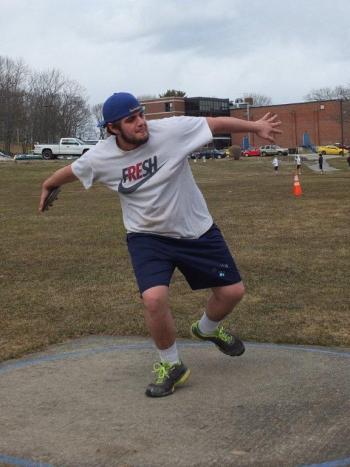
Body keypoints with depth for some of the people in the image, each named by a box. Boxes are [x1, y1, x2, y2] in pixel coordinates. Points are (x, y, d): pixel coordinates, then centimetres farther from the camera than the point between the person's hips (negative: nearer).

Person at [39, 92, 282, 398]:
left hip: (197, 231, 1)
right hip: (147, 237, -1)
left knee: (233, 291, 7)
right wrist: (47, 186, 26)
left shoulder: (171, 130, -19)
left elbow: (217, 123, -9)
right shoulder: (100, 157, -12)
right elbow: (71, 171, 8)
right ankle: (171, 366, 3)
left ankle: (207, 329, 43)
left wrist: (255, 127, -6)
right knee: (154, 298, -24)